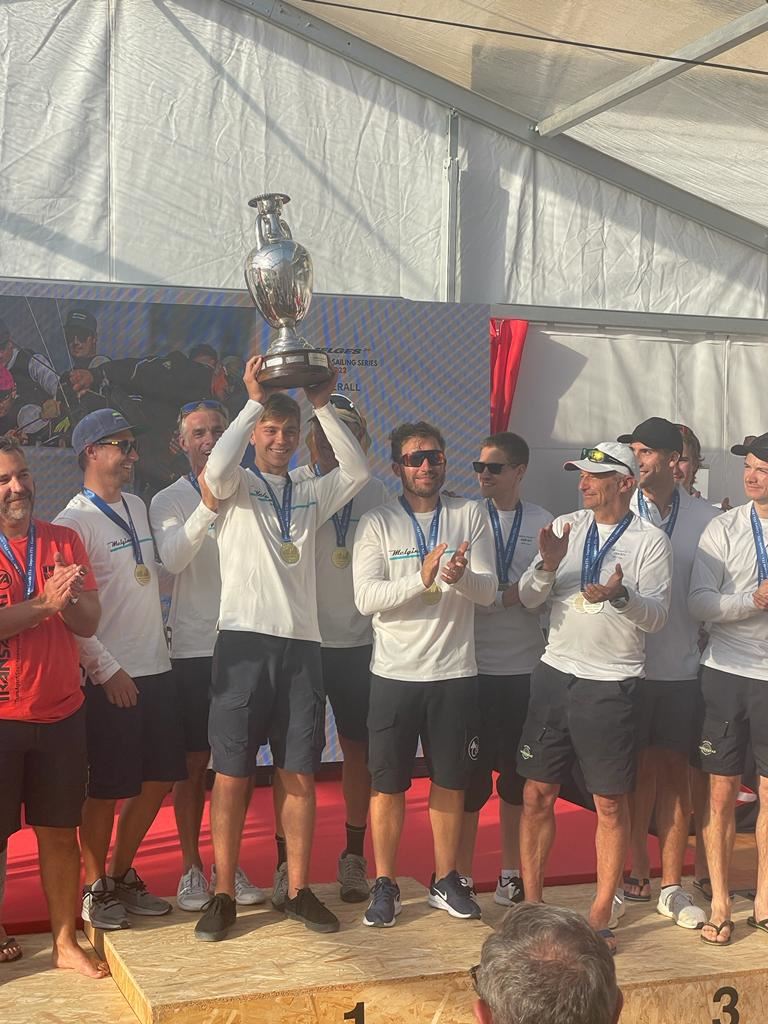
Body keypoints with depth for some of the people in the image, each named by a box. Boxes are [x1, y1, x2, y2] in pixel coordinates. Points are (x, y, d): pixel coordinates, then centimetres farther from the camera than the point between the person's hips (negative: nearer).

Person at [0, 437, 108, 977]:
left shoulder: (65, 541, 6)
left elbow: (89, 623, 1)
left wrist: (70, 598, -18)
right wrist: (44, 603, -21)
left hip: (61, 714, 4)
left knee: (60, 831, 9)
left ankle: (66, 942, 18)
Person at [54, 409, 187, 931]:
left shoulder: (138, 507, 12)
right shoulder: (75, 520, -12)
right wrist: (107, 670, -15)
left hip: (157, 668, 7)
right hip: (112, 678, -7)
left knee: (159, 778, 12)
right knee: (107, 788, 2)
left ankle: (123, 874, 28)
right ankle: (96, 889, 19)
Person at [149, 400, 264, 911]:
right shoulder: (169, 500, 1)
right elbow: (173, 558, -20)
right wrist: (208, 505, -28)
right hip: (194, 647, -2)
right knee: (194, 762, 5)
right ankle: (192, 867, 18)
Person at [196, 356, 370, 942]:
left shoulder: (311, 495, 16)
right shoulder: (236, 489, 5)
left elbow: (359, 471, 0)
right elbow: (217, 468, -19)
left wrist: (324, 408, -2)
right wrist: (254, 401, -13)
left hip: (301, 647, 4)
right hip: (244, 644, -3)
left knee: (300, 776, 7)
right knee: (231, 777, 1)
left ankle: (298, 891, 17)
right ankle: (224, 896, 11)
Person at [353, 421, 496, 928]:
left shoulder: (471, 516, 4)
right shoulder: (378, 523, -1)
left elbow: (488, 590, -4)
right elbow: (367, 598, -11)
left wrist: (461, 576, -26)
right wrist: (423, 578, -24)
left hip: (455, 671, 1)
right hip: (396, 673, -1)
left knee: (451, 781, 11)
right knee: (388, 784, 5)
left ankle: (446, 880, 27)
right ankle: (385, 885, 19)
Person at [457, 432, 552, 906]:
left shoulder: (542, 523, 3)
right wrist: (514, 594, -13)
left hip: (525, 667, 1)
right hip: (475, 665, -1)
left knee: (517, 773, 11)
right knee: (471, 771, 4)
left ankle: (512, 872, 25)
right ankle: (462, 873, 17)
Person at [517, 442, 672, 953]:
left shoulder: (651, 540, -4)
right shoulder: (565, 527, 7)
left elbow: (657, 616, -10)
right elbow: (529, 599, 5)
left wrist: (620, 596, -29)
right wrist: (548, 566, -15)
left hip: (612, 686, -3)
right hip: (556, 675, 4)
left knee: (611, 804, 5)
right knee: (538, 795, 8)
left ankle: (601, 916, 18)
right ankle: (532, 905, 21)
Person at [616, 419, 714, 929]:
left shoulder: (706, 519, 1)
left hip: (682, 665, 1)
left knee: (675, 771, 7)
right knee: (639, 770, 9)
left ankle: (672, 887, 18)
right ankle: (638, 870, 25)